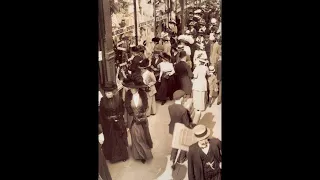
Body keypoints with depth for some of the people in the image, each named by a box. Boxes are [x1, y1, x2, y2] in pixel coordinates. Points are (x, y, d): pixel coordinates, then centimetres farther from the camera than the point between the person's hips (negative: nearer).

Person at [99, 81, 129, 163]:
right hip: (108, 124, 1)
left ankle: (122, 155, 30)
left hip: (118, 123, 0)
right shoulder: (103, 100, -10)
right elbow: (101, 113, -3)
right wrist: (102, 125, -3)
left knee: (120, 139, 12)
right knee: (110, 140, 12)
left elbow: (122, 110, -2)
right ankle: (111, 156, 30)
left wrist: (117, 116, -13)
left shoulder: (118, 99, -13)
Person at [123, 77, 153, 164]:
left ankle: (143, 152, 34)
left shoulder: (143, 94, -15)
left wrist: (140, 115, -16)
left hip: (142, 117, 1)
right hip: (132, 118, -1)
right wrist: (135, 116, -13)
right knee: (136, 136, 5)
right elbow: (127, 107, -10)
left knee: (144, 135, 14)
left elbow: (145, 106, -8)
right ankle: (140, 154, 24)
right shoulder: (128, 94, -15)